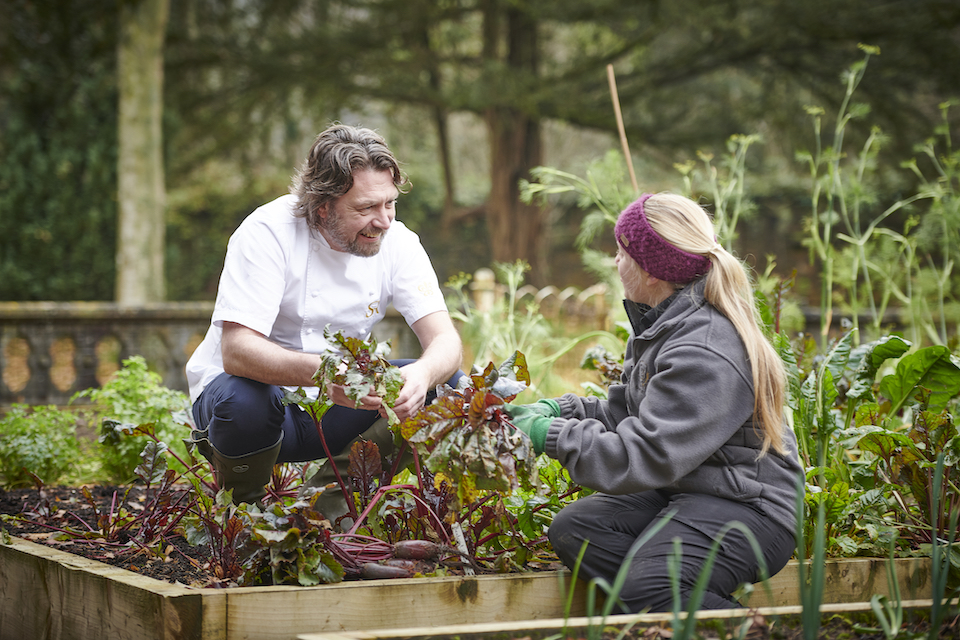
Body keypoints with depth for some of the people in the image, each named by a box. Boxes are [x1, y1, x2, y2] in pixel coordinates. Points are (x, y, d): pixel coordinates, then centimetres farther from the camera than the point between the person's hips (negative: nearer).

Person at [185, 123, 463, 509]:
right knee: (243, 400, -38)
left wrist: (423, 373, -40)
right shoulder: (267, 233, -21)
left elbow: (445, 340, -14)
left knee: (449, 387, -15)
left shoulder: (397, 242, -8)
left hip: (337, 404, 4)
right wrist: (320, 372, -50)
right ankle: (241, 507, -7)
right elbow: (236, 350, -31)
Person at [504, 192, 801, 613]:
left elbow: (646, 455, -26)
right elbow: (625, 413, 21)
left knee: (650, 588, -32)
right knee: (572, 529, -11)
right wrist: (556, 410, 6)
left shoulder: (704, 354, -22)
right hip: (679, 491, 11)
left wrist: (550, 436, -16)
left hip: (747, 504, -10)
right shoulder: (661, 325, 11)